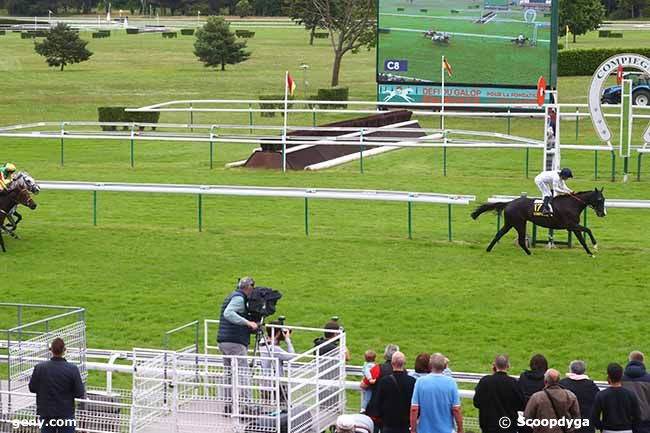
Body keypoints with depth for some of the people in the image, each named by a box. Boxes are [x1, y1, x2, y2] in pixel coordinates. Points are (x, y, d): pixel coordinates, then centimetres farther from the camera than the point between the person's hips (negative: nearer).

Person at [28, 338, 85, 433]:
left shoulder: (40, 368, -12)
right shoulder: (72, 369, -17)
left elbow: (32, 388, 2)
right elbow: (80, 394, -12)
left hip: (46, 412, 2)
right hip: (66, 413, -2)